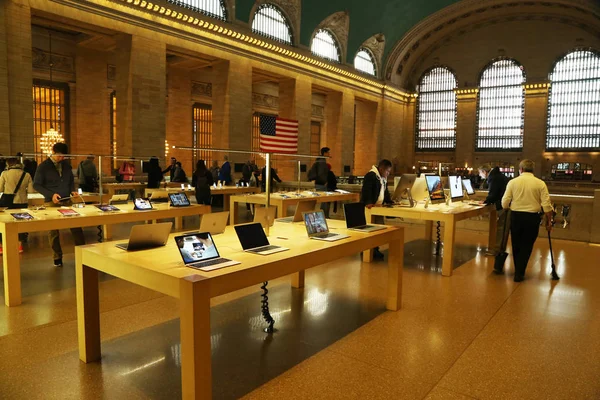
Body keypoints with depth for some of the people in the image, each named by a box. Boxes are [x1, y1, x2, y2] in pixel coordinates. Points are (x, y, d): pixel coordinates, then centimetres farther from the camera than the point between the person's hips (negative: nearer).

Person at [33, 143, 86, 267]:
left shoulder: (66, 164, 8)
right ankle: (57, 257, 16)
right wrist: (51, 194, -17)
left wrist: (72, 190, 0)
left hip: (67, 201, 3)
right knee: (53, 230, 5)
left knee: (76, 227, 1)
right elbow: (36, 185, -4)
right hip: (52, 203, -3)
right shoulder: (43, 166, -5)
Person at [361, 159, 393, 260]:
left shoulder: (383, 178, 20)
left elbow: (385, 192, 27)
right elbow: (366, 190, -23)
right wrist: (368, 203, -32)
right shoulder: (371, 175, -13)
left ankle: (375, 250, 13)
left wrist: (390, 202, 15)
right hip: (370, 207, -9)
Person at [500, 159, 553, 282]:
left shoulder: (513, 182, -1)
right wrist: (549, 221, 5)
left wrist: (506, 212, 17)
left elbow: (504, 203, -3)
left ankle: (518, 270, 30)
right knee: (526, 246, 9)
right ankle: (519, 273, 9)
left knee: (516, 244, 16)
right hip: (532, 217, -1)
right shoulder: (540, 183, -1)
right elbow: (547, 205, -5)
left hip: (516, 216, 1)